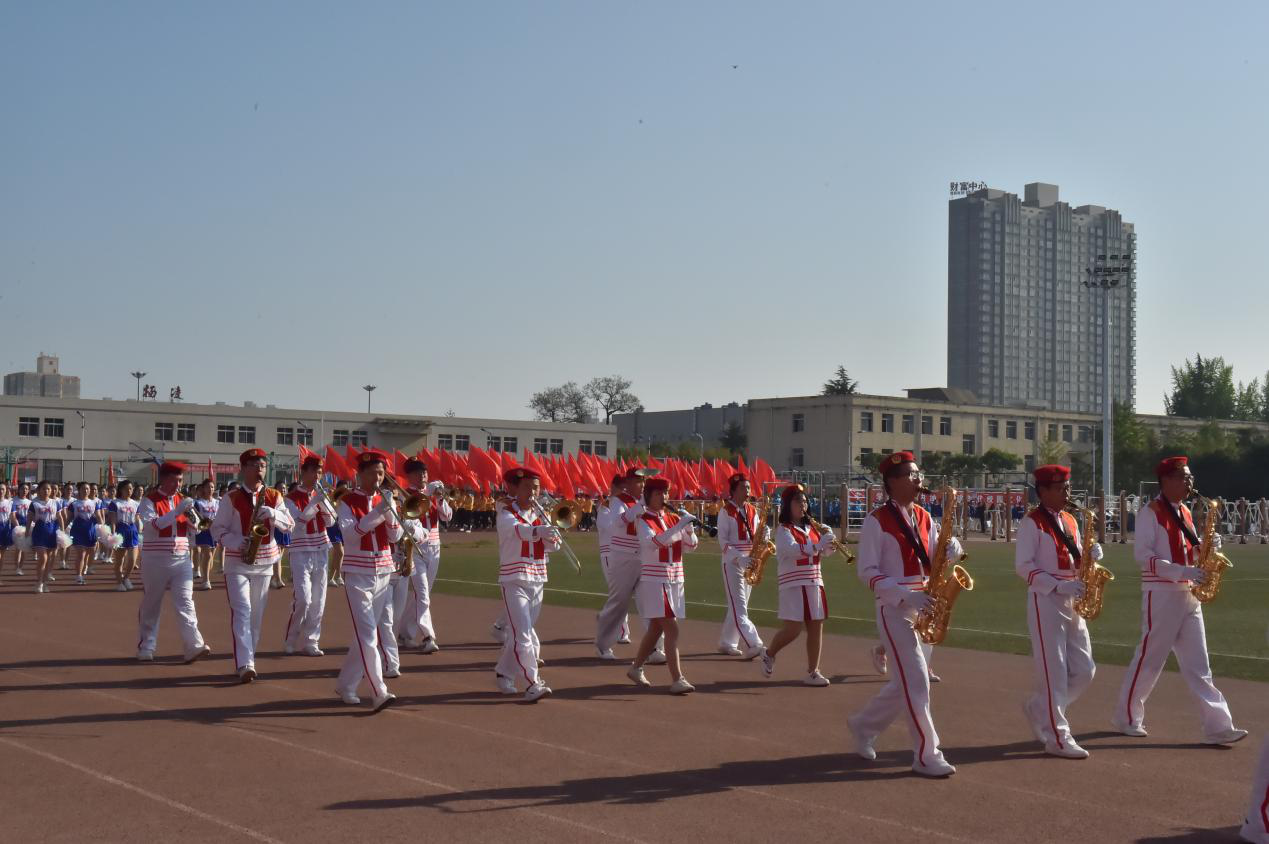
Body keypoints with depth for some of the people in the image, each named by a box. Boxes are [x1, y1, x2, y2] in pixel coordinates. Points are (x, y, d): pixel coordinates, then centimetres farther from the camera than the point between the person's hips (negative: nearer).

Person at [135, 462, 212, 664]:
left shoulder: (182, 500, 12)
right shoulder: (150, 501, -3)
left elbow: (193, 530, 14)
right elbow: (151, 525, -20)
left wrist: (191, 515, -8)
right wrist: (177, 511, -26)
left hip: (181, 558, 3)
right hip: (155, 560, -3)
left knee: (185, 602, -7)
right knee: (151, 604, 6)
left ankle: (195, 646, -15)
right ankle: (145, 648, 17)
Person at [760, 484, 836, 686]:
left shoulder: (811, 527, 14)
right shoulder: (783, 529, -5)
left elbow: (825, 551, 13)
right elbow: (792, 549, -22)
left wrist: (828, 543, -9)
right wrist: (817, 545, -30)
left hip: (814, 582, 6)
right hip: (793, 584, -6)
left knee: (816, 627, 2)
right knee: (794, 628, -9)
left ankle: (812, 672, 7)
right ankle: (769, 654, 18)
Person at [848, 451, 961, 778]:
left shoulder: (924, 517, 11)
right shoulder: (877, 520, -9)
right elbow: (867, 572, -12)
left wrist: (950, 549, -11)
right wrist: (905, 596, -22)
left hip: (922, 607, 7)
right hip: (894, 608, -7)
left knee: (906, 682, 12)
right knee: (916, 681, -10)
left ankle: (863, 725, 31)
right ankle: (927, 755, -2)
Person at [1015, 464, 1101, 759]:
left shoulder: (1070, 521, 15)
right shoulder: (1032, 523, -8)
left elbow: (1073, 564, 19)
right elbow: (1023, 566, -14)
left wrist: (1090, 557, -3)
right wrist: (1058, 586, -21)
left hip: (1072, 603, 8)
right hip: (1045, 601, -8)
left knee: (1084, 670, 7)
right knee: (1054, 673, -5)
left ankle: (1038, 708, 26)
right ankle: (1057, 738, 1)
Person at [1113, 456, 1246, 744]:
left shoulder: (1184, 512, 14)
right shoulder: (1150, 512, -10)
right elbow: (1142, 554, -18)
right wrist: (1182, 572, -24)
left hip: (1188, 596, 7)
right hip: (1161, 595, -7)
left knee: (1197, 663, 3)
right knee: (1149, 658, 1)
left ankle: (1217, 725, 0)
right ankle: (1126, 717, 16)